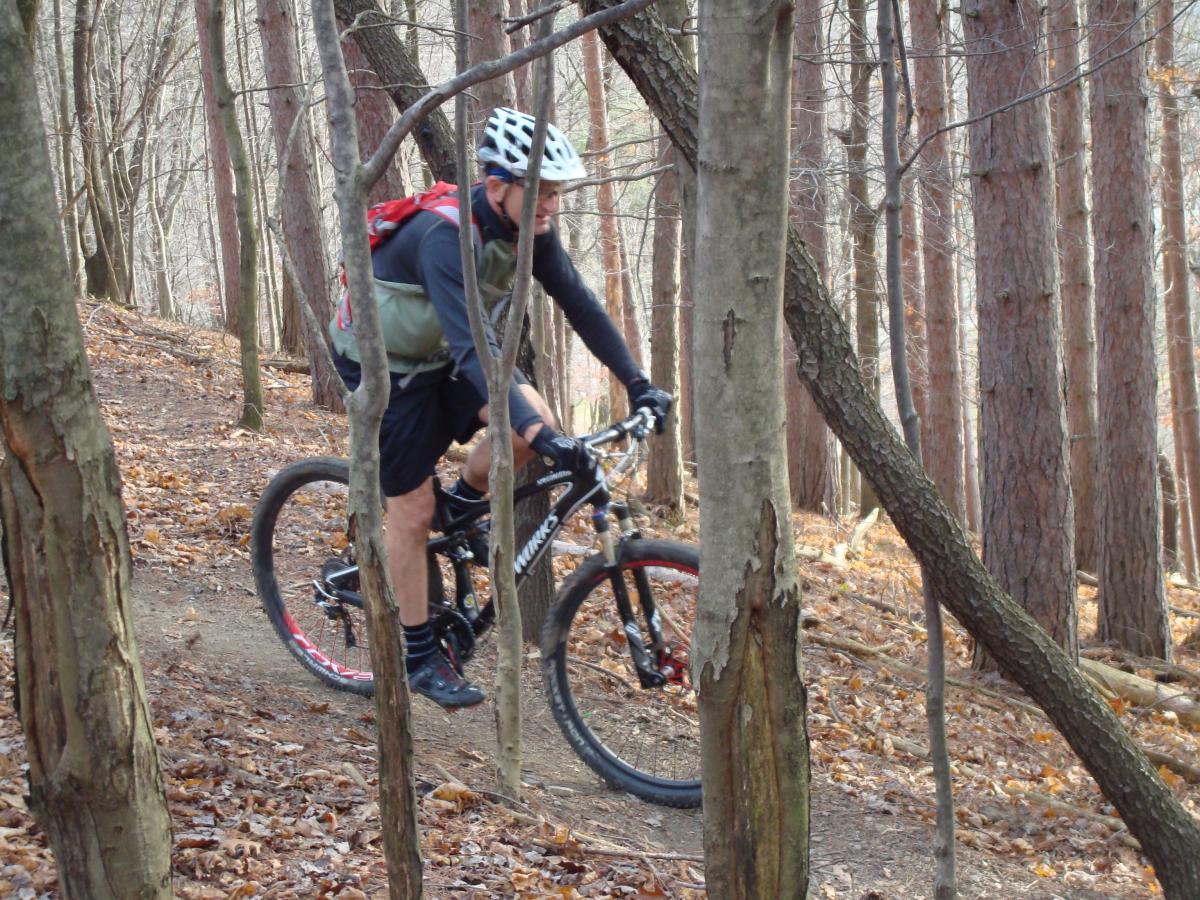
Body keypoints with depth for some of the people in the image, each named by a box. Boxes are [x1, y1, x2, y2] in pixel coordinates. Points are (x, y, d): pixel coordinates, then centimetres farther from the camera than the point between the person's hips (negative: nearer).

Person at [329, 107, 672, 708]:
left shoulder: (527, 226, -12)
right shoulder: (445, 237, -35)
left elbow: (577, 302, -5)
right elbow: (473, 348, -44)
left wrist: (637, 383, -10)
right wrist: (536, 433, -52)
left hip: (436, 355, 7)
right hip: (380, 362, -7)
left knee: (535, 420, -16)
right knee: (413, 509, -2)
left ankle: (464, 504, 10)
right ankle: (418, 658, 12)